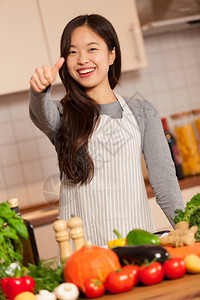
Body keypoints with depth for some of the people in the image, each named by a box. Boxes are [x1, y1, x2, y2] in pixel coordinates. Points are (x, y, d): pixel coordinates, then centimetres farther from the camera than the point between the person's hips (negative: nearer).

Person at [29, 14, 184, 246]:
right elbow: (43, 116, -15)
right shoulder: (63, 114, 9)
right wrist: (40, 91, -37)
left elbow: (163, 176, 5)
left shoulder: (141, 113, 10)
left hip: (136, 233, 1)